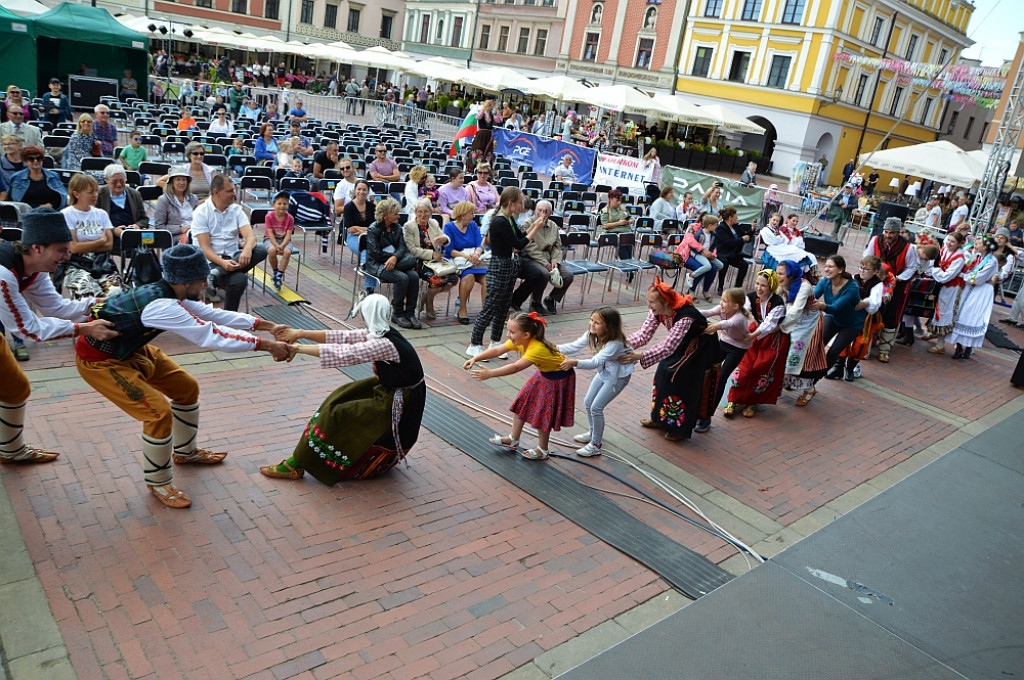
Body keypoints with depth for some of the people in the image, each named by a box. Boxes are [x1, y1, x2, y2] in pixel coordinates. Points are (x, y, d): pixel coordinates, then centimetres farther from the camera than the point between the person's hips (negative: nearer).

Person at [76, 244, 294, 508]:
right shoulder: (161, 306, -35)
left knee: (187, 388, 13)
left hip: (129, 350, 10)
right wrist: (267, 346, -34)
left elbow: (214, 314, -4)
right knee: (159, 412, -18)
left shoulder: (172, 293, -10)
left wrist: (267, 325, -8)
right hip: (98, 360, -10)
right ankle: (157, 483, 4)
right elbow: (211, 336, -37)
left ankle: (185, 453, 35)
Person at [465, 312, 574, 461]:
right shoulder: (519, 341, -14)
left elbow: (516, 367, -49)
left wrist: (490, 373, -54)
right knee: (522, 403, 12)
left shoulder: (537, 348, -39)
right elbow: (497, 350, -14)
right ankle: (513, 440, 28)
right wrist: (475, 359, -26)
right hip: (544, 374, 9)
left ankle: (542, 450, 20)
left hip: (559, 379, -9)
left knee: (543, 412, 0)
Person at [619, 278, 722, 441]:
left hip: (700, 346, -7)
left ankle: (680, 429, 9)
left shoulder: (685, 316, -41)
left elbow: (667, 347, -46)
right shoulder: (657, 311, -19)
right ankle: (660, 417, 21)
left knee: (682, 381, -7)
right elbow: (644, 334, -20)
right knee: (664, 372, 4)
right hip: (682, 342, 7)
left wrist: (640, 357, -55)